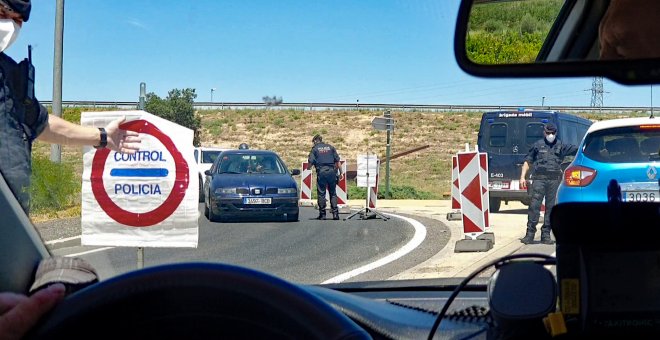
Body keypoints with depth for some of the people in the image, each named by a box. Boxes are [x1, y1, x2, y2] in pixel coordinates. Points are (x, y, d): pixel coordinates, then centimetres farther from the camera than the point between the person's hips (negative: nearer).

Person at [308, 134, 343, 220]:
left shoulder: (315, 149, 5)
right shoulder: (330, 147, 14)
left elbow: (311, 162, -4)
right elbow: (337, 161, 9)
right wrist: (341, 172, 12)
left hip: (321, 172, -3)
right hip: (332, 171, 3)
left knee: (321, 193, 3)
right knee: (333, 193, 8)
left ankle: (322, 214, 3)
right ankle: (335, 213, -1)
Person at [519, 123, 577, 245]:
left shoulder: (561, 146, 13)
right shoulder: (537, 145, 10)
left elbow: (576, 149, 6)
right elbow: (528, 161, 11)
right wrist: (523, 177, 4)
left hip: (554, 180, 2)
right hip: (539, 179, -2)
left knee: (551, 207, 4)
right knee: (534, 205, -8)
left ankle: (546, 235, 11)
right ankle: (530, 234, -5)